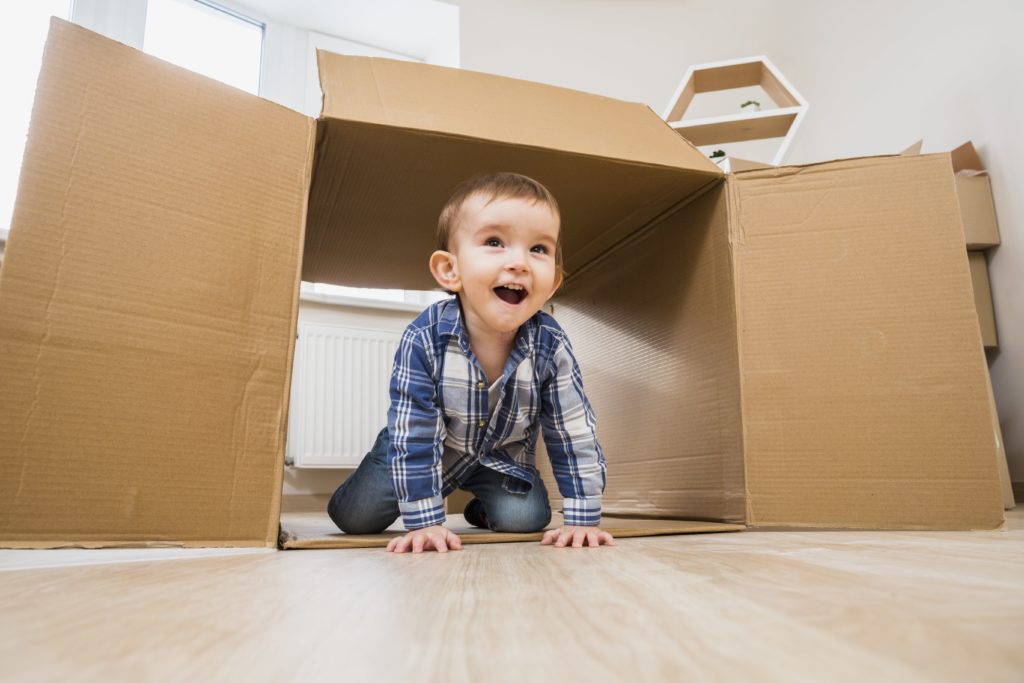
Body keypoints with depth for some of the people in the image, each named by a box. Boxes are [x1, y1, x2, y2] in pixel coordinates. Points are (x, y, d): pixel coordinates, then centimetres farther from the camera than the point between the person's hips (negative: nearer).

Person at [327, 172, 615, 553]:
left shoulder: (551, 347, -28)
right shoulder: (423, 340, -34)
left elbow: (575, 434, -19)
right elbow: (414, 436, -28)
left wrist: (583, 519, -19)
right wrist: (424, 522, -27)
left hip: (502, 454, 2)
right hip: (429, 447, -1)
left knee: (526, 519, -15)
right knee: (355, 517, -5)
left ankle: (483, 509, 20)